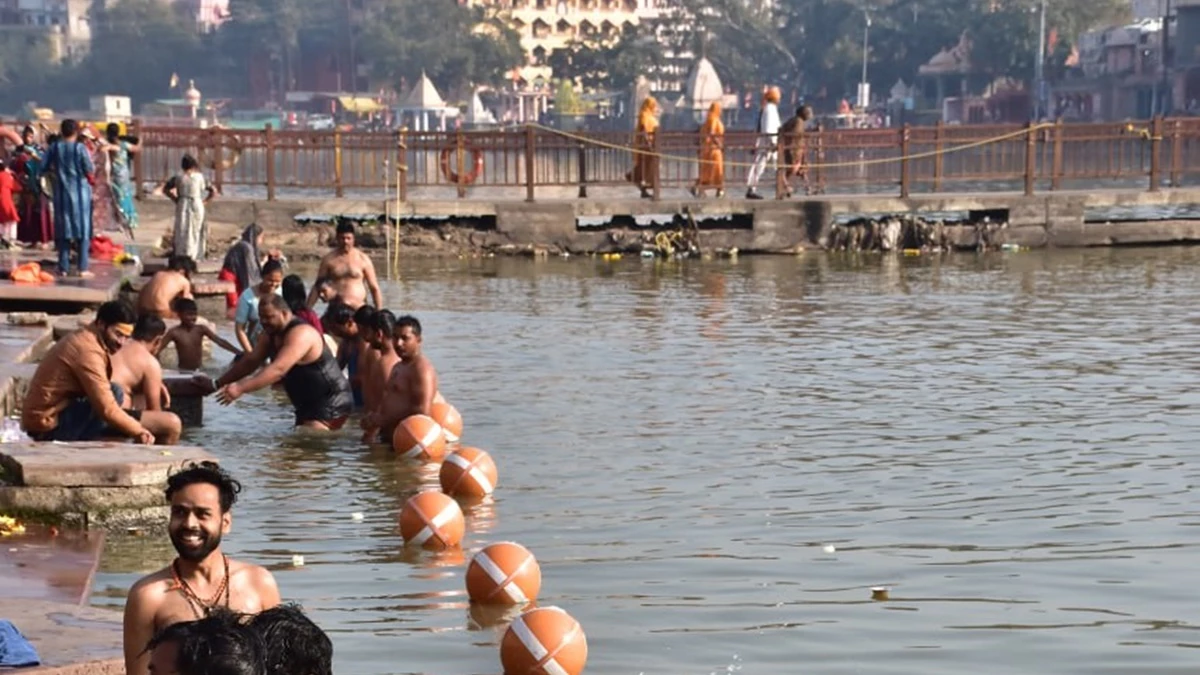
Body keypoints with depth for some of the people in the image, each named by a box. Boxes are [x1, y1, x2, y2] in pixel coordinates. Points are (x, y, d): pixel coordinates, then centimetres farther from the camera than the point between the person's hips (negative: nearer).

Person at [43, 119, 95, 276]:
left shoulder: (54, 148, 0)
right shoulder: (80, 148, -11)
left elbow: (46, 168, 5)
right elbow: (90, 170, -12)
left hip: (61, 191, 3)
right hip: (80, 192, -3)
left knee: (63, 228, 10)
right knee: (82, 228, 2)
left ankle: (63, 267, 8)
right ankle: (83, 268, -2)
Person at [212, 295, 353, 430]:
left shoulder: (300, 334, -26)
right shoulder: (271, 334, 6)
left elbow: (278, 369, -37)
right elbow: (250, 361, 10)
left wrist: (241, 388, -45)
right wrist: (217, 384, 2)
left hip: (331, 404, -11)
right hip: (308, 405, 11)